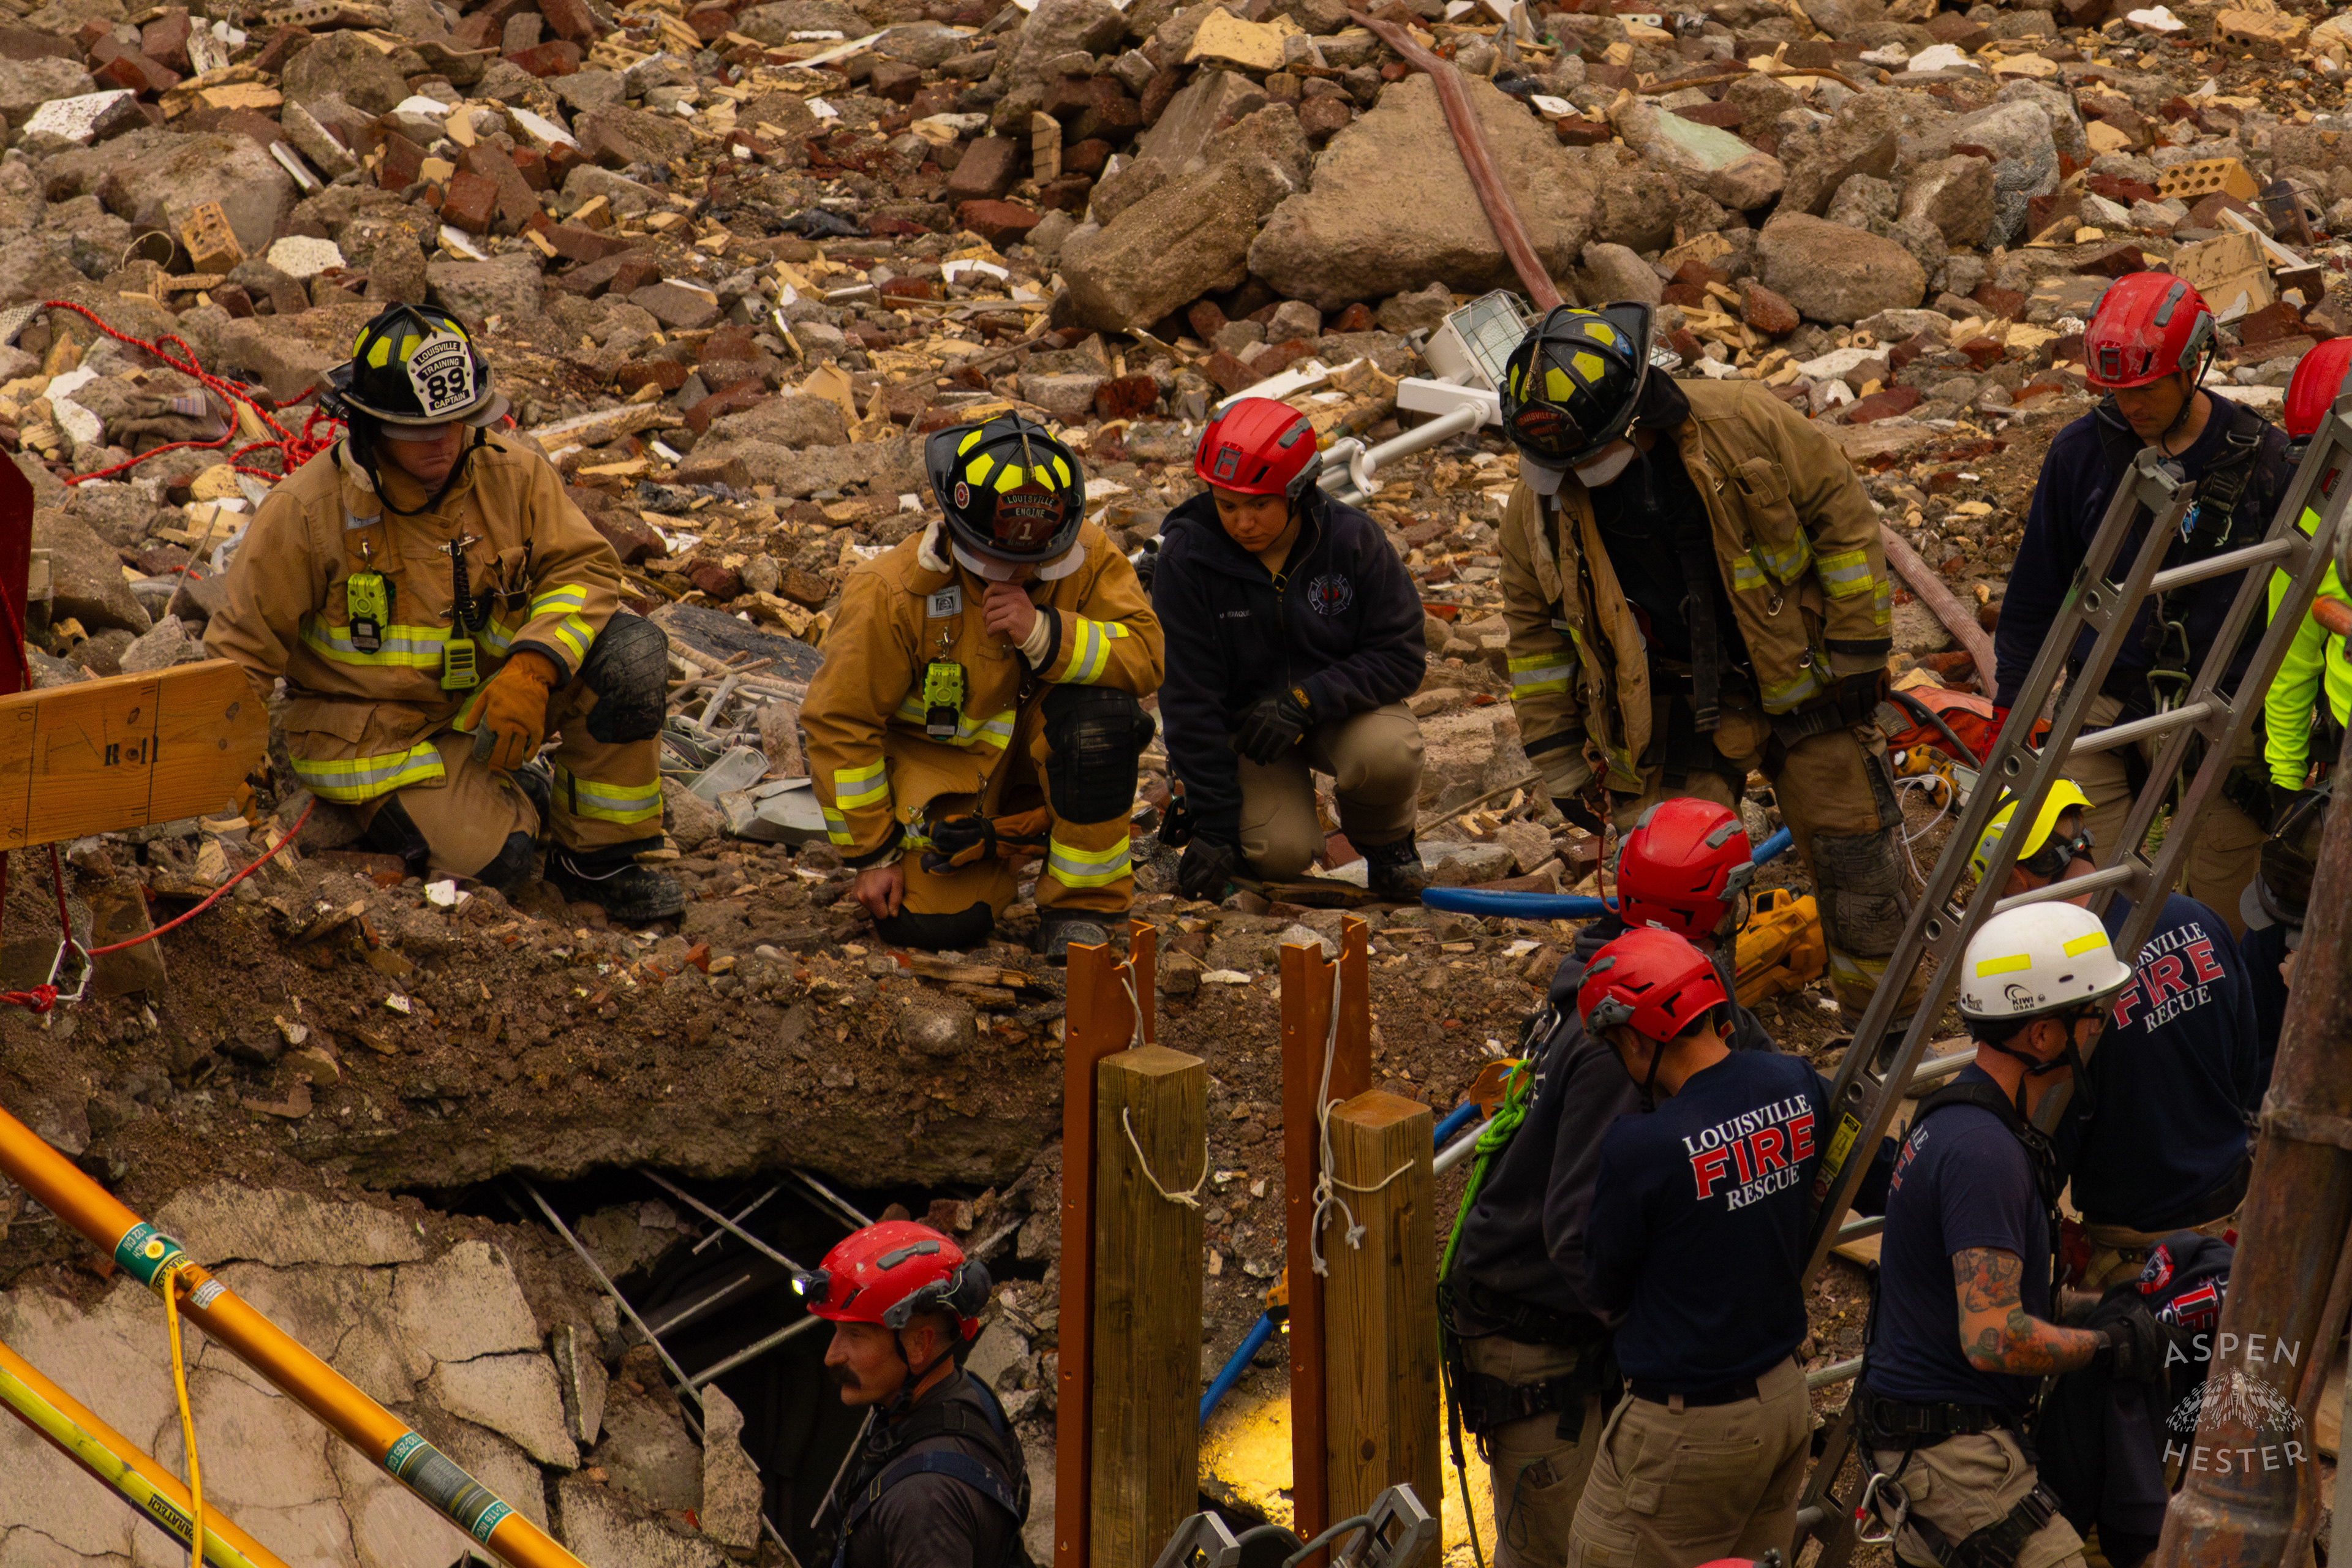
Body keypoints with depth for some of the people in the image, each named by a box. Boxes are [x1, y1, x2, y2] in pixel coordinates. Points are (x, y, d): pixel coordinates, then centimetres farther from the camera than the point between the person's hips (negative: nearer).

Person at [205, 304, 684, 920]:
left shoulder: (512, 475, -6)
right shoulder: (307, 512, -15)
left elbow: (584, 569, -7)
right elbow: (241, 650, -8)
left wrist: (531, 670, -26)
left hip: (488, 699, 4)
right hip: (375, 725, -4)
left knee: (630, 654, -21)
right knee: (488, 861, -27)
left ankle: (603, 856, -6)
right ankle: (510, 798, 13)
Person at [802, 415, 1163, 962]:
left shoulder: (1086, 559, -17)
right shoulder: (893, 594, -23)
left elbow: (1146, 655, -23)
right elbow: (840, 724, -15)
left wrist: (1042, 633, -38)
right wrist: (872, 855, -11)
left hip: (1035, 750, 1)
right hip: (939, 765, -1)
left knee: (1099, 712, -32)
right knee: (934, 921, -19)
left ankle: (1081, 905, -15)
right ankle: (991, 851, 20)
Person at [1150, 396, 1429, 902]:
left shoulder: (1353, 539, -16)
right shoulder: (1187, 557, -18)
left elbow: (1400, 658, -12)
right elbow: (1190, 696, -14)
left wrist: (1306, 701, -29)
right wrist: (1214, 827, -17)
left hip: (1340, 706, 1)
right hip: (1244, 717, -1)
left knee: (1387, 751, -34)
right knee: (1280, 851, -25)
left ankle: (1384, 840, 2)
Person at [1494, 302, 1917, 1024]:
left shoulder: (1743, 425, -20)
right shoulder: (1540, 504, -12)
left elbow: (1841, 515, -8)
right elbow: (1536, 630, 2)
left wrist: (1858, 652, -6)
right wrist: (1559, 762, 3)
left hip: (1797, 677, -1)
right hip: (1669, 709, 1)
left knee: (1858, 854, 7)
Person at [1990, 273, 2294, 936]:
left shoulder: (2264, 458, -3)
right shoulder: (2082, 452, 1)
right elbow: (2036, 592, 13)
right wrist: (2008, 710, 12)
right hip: (2106, 714, 1)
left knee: (2221, 925, 0)